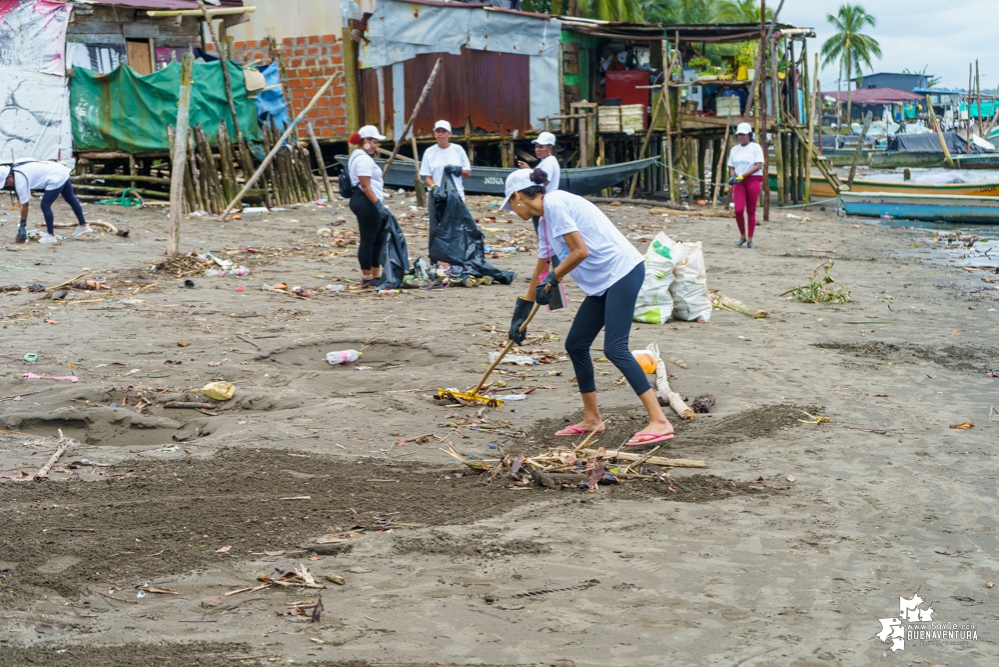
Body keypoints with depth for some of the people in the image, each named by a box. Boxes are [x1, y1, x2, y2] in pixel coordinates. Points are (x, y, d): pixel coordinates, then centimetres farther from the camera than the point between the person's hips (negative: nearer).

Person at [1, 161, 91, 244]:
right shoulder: (15, 168, 3)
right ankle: (83, 226, 38)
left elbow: (24, 206, -16)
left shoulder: (20, 180, -19)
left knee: (45, 205, -7)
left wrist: (22, 226, -10)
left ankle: (51, 236, 3)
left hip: (56, 178, -10)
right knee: (71, 199, 23)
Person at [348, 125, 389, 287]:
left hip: (367, 202, 11)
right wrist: (378, 204, -25)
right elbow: (365, 186, -22)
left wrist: (378, 204, 23)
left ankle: (376, 275, 19)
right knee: (368, 240, -5)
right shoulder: (363, 159, -15)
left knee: (378, 239, 14)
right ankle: (367, 278, 0)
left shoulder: (358, 157, 19)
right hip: (366, 202, -11)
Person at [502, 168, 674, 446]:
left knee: (615, 349, -16)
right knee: (575, 345, 11)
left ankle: (659, 422, -17)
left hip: (623, 271, -10)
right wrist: (520, 317, 36)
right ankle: (592, 420, 22)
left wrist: (552, 280, -3)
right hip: (602, 282, 10)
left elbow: (580, 251, -16)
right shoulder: (545, 222, 19)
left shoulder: (554, 204, -11)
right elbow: (540, 272, 29)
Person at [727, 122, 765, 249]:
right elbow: (732, 167, 18)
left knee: (751, 210, -1)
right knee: (739, 209, -11)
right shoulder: (734, 149, 13)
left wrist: (742, 176, -17)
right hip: (739, 182, 3)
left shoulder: (755, 147, -1)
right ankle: (742, 236, 9)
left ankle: (750, 240, 6)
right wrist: (732, 177, -5)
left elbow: (758, 166, -9)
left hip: (753, 180, -3)